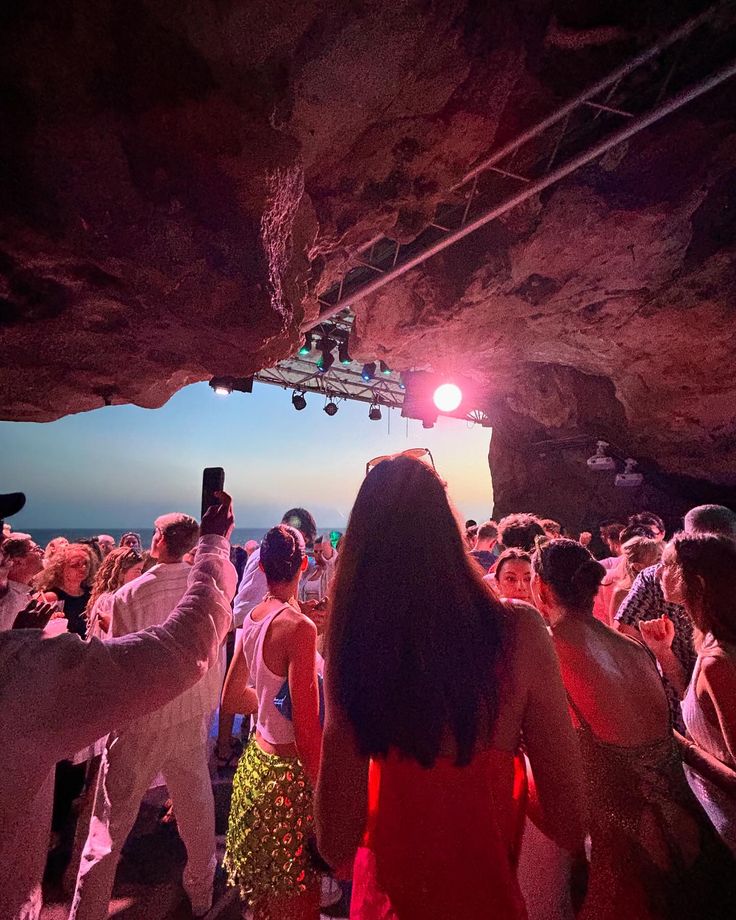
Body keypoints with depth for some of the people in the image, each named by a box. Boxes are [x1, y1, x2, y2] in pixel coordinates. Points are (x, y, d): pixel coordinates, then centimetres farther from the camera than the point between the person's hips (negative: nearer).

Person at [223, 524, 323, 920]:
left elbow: (232, 699, 10)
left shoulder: (252, 618, -3)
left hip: (256, 756, 7)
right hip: (289, 771, -7)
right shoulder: (299, 627, -26)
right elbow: (307, 727, -24)